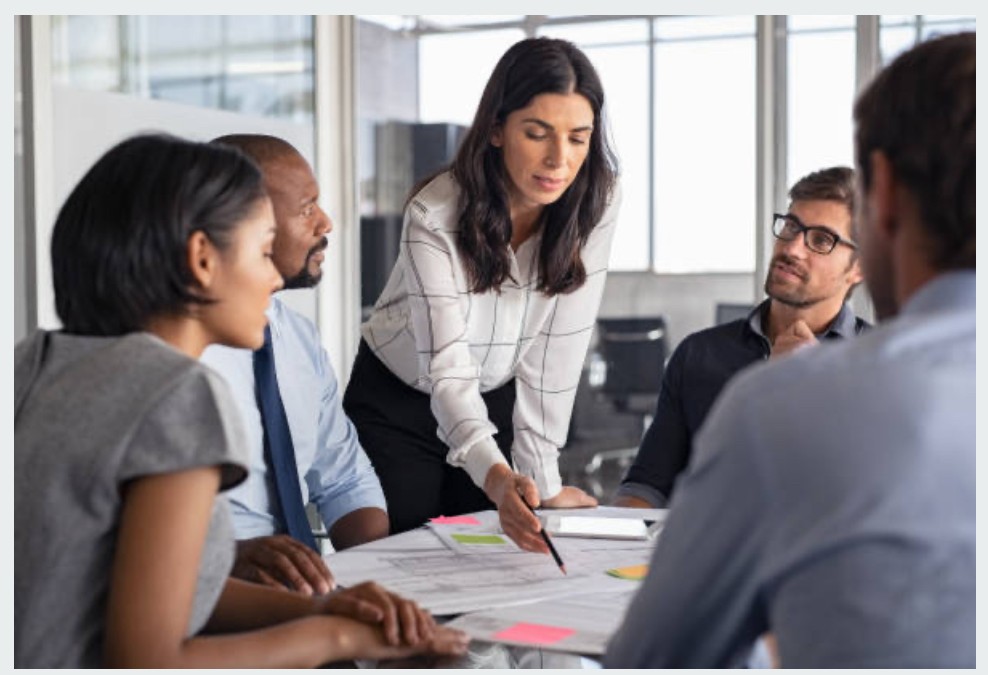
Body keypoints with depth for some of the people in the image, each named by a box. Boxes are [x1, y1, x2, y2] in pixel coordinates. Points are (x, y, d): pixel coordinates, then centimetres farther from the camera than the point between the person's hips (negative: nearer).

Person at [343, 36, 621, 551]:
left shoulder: (595, 201, -18)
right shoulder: (435, 216, -28)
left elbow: (557, 350, -17)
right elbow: (447, 367, -34)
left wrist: (543, 481, -19)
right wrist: (498, 478, -50)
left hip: (498, 402, 3)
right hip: (397, 405, -3)